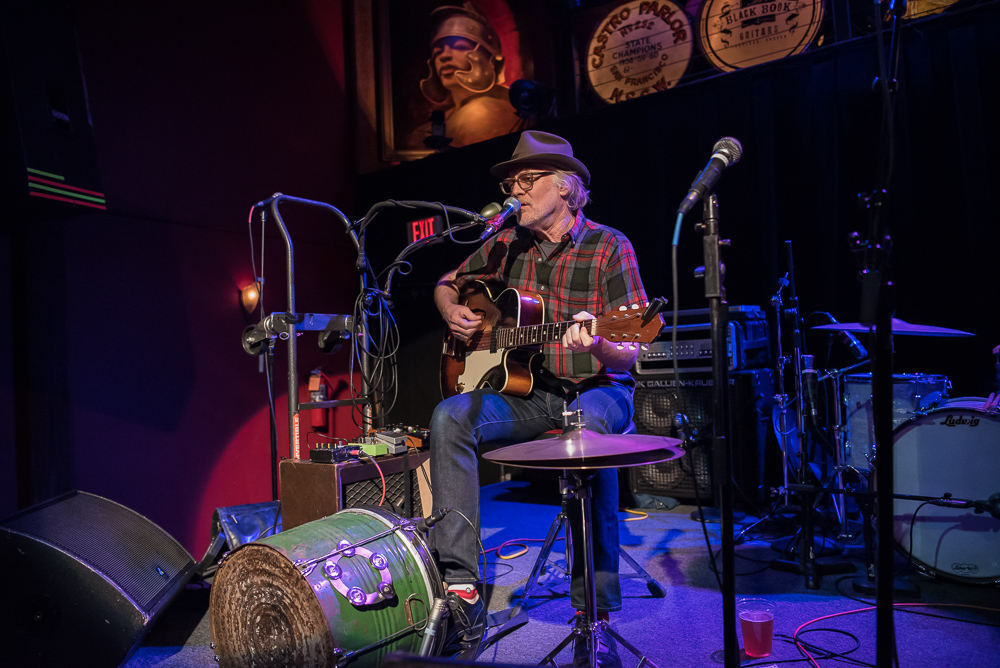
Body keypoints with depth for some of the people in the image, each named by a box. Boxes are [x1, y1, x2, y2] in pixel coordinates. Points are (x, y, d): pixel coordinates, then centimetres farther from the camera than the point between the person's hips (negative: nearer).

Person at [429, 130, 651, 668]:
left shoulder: (609, 248, -6)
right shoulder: (507, 245, 8)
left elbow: (629, 355, -11)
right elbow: (447, 284, 24)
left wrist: (597, 344, -34)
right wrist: (453, 312, 1)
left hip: (596, 390, -4)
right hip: (527, 391, 4)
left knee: (587, 428, -39)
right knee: (449, 417, -24)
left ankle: (595, 618, -27)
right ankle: (460, 587, -24)